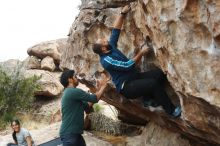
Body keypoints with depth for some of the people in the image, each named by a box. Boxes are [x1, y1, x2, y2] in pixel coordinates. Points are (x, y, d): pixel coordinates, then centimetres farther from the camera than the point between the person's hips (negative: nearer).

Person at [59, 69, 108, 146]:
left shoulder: (69, 93, 17)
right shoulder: (74, 91, -15)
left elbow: (87, 105, 21)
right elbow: (95, 98, -11)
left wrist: (99, 89, 18)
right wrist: (103, 86, 5)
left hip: (74, 133, 10)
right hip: (69, 134, -10)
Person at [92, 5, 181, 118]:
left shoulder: (111, 46, 7)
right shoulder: (106, 60, -18)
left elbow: (116, 31, 11)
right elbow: (128, 66, -21)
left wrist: (122, 13, 3)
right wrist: (141, 53, -13)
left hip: (135, 77, 9)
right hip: (126, 87, -9)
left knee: (159, 74, -16)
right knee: (153, 84, -32)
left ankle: (148, 98, 2)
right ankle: (172, 111, -20)